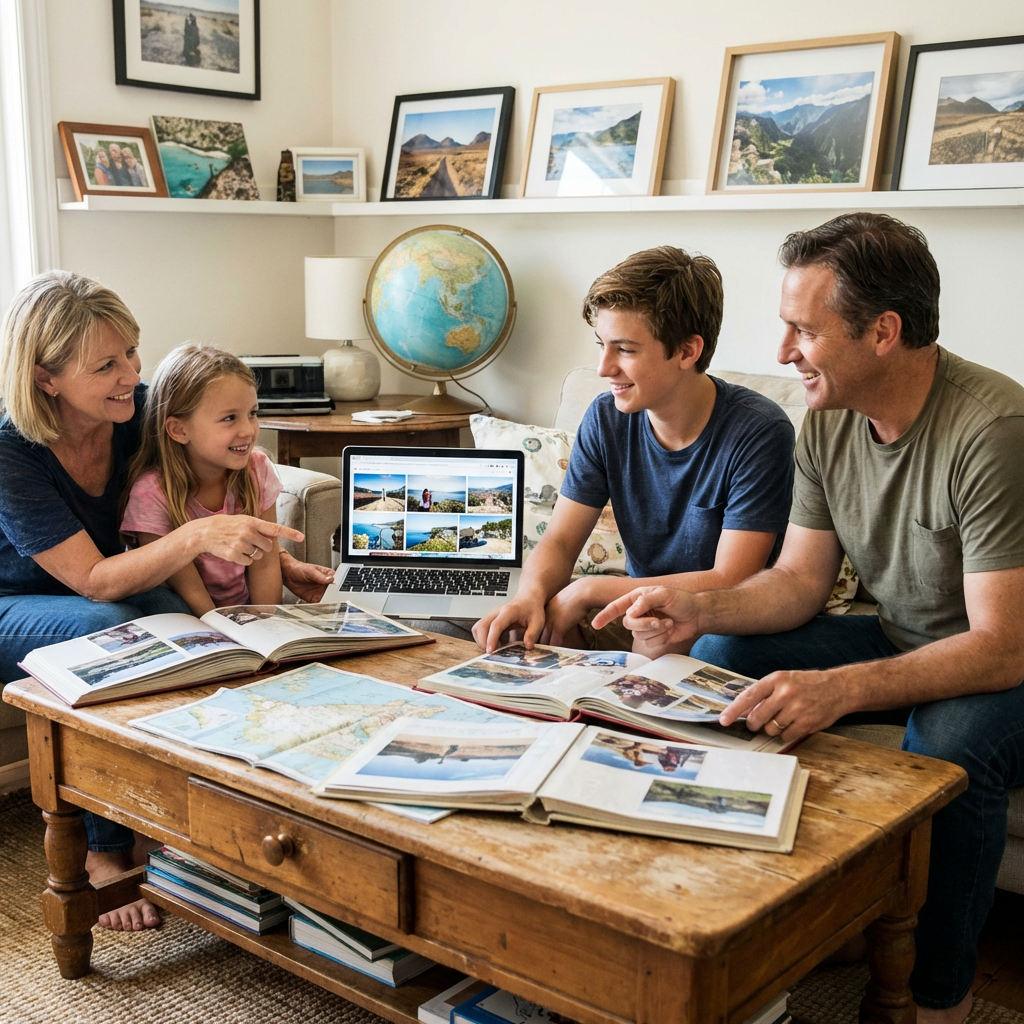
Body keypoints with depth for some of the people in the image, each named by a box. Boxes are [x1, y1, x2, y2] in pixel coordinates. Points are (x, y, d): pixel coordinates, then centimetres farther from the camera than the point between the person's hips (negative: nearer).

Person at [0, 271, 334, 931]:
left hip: (108, 591, 5)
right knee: (112, 628, -35)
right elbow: (93, 581, -31)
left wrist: (281, 564, -11)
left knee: (178, 618, -27)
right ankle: (104, 851, -20)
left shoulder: (140, 409, -14)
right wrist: (198, 536, -45)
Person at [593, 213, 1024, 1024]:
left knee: (951, 746, -37)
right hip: (900, 643, 7)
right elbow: (799, 582, -1)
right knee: (721, 656, -10)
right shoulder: (829, 420, -5)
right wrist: (697, 609, -21)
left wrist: (841, 688, -45)